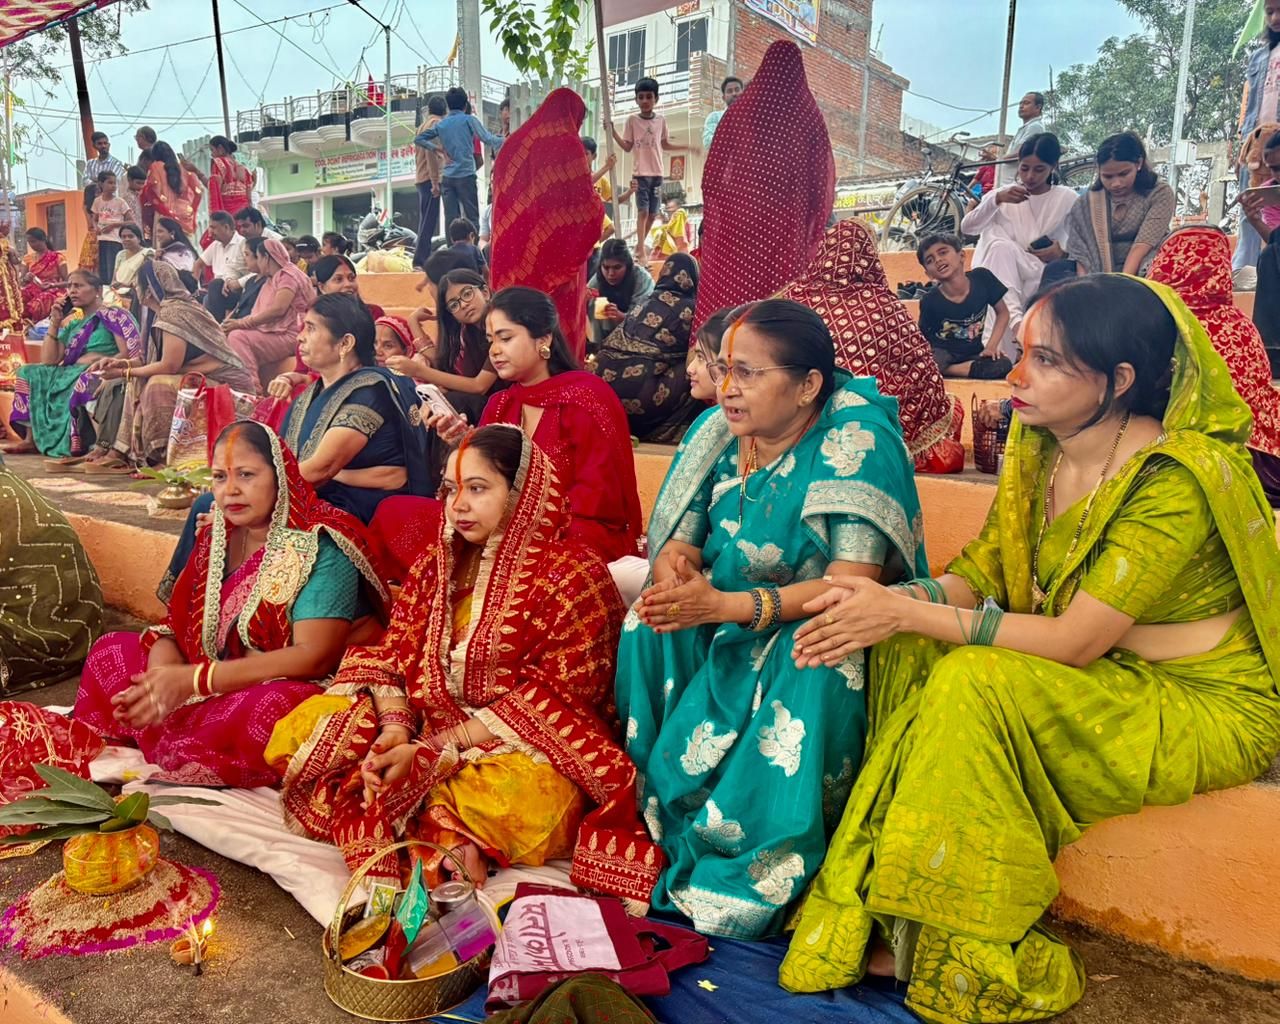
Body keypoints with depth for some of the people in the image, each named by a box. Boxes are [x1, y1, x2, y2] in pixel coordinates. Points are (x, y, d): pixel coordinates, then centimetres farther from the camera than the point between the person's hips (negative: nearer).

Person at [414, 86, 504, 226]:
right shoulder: (469, 120, 0)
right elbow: (488, 139, -7)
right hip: (466, 175, -4)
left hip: (447, 177, 4)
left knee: (451, 219, 1)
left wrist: (438, 149, 8)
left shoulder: (441, 124, 12)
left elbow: (418, 139, 13)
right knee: (472, 217, -2)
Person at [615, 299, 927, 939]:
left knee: (813, 662, -35)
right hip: (727, 624, 6)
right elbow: (676, 543, 0)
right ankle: (659, 813, -5)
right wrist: (673, 572, -27)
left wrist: (726, 605, -34)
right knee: (651, 619, -19)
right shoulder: (717, 431, 0)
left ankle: (750, 879, -18)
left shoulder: (856, 439, -18)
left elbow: (854, 584, -25)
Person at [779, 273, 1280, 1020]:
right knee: (910, 647, -15)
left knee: (976, 681, -29)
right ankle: (895, 924, -8)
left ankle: (964, 958, -9)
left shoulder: (1177, 477, -24)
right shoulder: (1040, 451, -2)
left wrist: (907, 612, -28)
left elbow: (1077, 640, -27)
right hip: (1106, 682, 7)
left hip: (1207, 707, -7)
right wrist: (888, 604, -22)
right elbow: (980, 573, -1)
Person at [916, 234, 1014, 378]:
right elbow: (921, 337, -4)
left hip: (973, 353, 2)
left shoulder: (981, 278, -11)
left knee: (1004, 366, -28)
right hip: (941, 352, -2)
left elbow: (1002, 312, 2)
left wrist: (991, 346, -7)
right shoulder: (930, 301, -16)